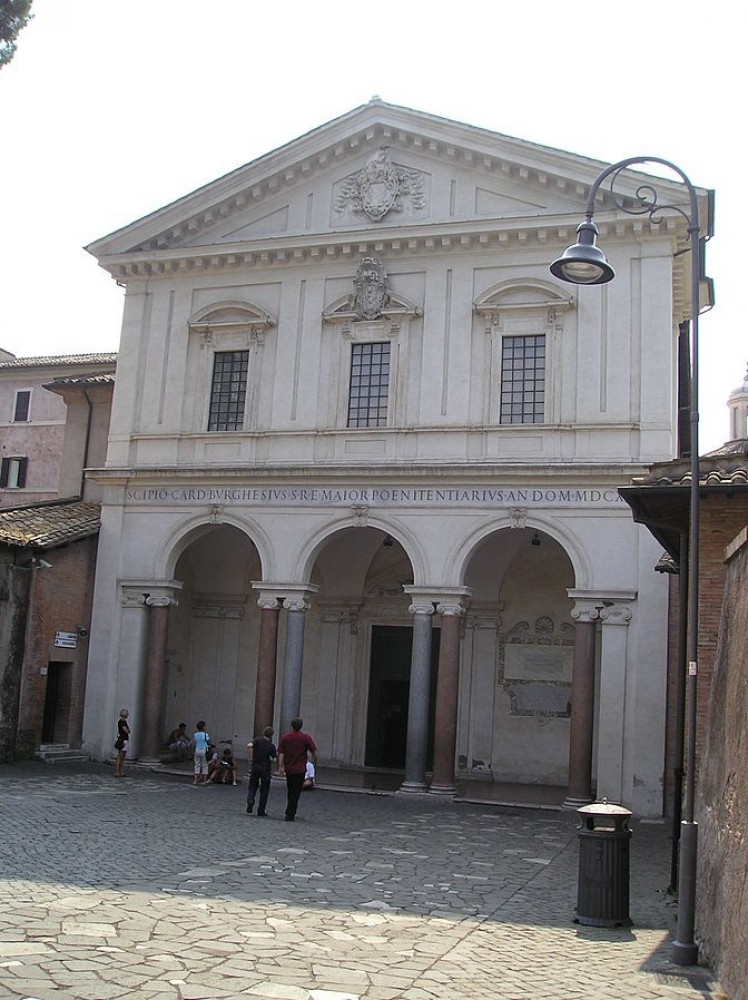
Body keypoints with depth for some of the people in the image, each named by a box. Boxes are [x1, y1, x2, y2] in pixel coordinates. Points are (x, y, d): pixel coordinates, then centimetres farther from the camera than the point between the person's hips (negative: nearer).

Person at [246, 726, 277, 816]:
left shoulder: (257, 740, -3)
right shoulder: (271, 746, -5)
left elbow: (249, 746, -21)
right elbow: (275, 757, 0)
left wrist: (250, 758, -13)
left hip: (255, 766, 1)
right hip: (266, 768, -1)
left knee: (252, 786, 16)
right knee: (264, 790, 10)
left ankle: (250, 802, -10)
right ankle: (261, 810, 9)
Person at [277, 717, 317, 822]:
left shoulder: (285, 737, 1)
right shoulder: (306, 737, -7)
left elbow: (280, 753, -5)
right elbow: (314, 752, -8)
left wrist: (280, 766, -6)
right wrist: (315, 763, 9)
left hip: (288, 769, 3)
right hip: (300, 769, -3)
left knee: (290, 791, 19)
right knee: (296, 792, 0)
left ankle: (291, 812, 27)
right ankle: (290, 814, -5)